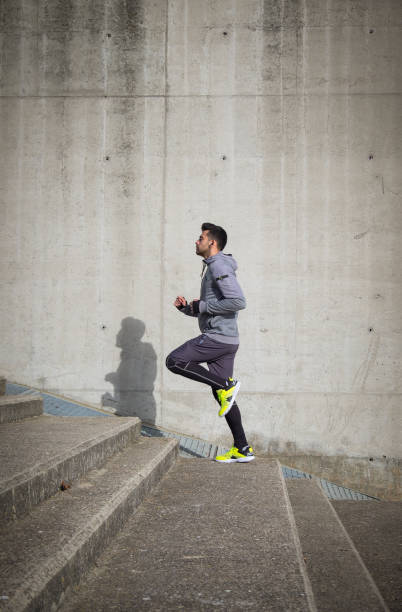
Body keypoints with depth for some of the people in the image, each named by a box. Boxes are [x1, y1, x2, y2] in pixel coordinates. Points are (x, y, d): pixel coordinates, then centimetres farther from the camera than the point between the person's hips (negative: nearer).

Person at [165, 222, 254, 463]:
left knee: (174, 361, -10)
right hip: (223, 340, 10)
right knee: (222, 395, 9)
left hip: (219, 336, -10)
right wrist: (187, 307, 9)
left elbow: (238, 301, -22)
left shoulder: (219, 266, -10)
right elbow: (206, 311, 29)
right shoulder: (211, 268, 23)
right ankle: (242, 449, 10)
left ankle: (226, 385, -9)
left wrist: (203, 306, -13)